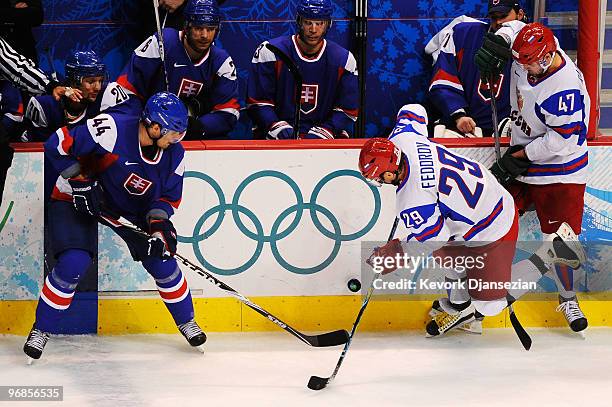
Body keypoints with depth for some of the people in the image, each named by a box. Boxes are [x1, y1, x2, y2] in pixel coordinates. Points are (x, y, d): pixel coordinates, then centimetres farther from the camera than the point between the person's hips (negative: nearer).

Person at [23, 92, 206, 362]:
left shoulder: (174, 153, -12)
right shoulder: (112, 129, -31)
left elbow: (167, 197, -2)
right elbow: (58, 145, -26)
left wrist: (159, 223, -21)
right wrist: (80, 181, -25)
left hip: (131, 207, 5)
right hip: (78, 200, -5)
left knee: (162, 260, -2)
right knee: (73, 264, -21)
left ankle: (186, 321, 23)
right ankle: (41, 330, -3)